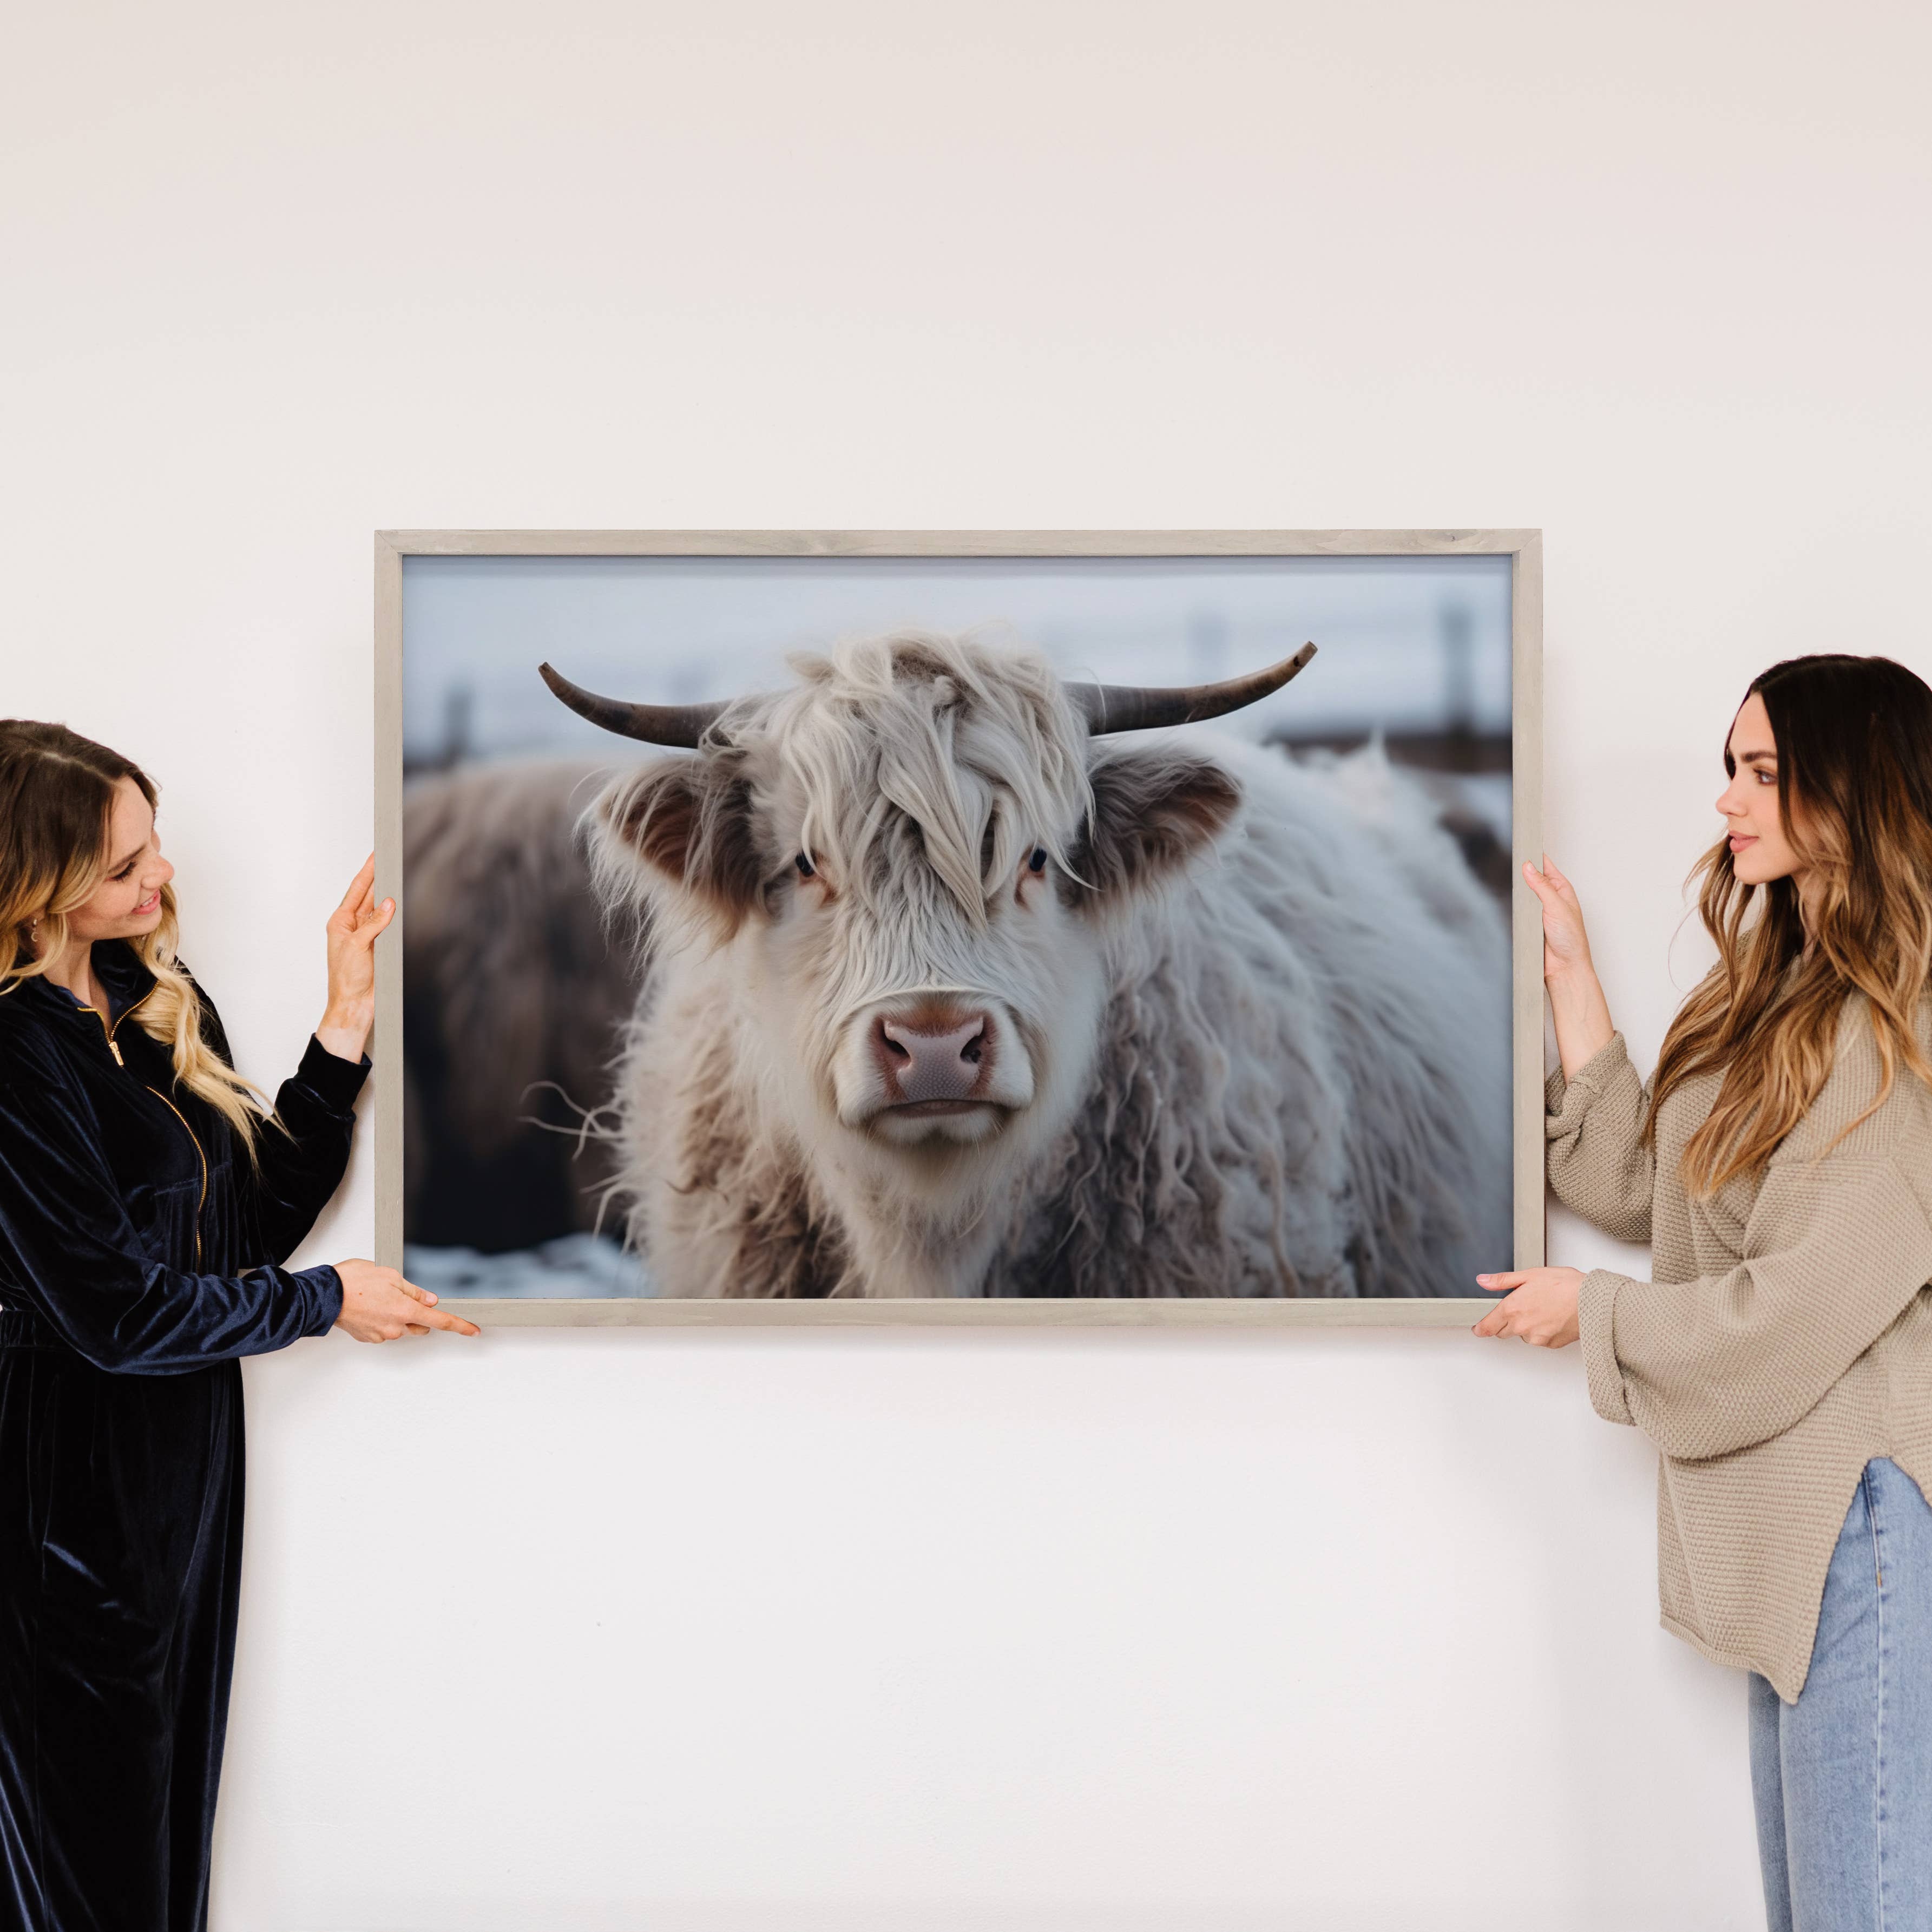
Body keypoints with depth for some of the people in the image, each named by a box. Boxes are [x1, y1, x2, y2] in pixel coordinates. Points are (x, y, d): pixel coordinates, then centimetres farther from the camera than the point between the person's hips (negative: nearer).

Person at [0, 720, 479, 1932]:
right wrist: (327, 1300, -8)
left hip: (190, 1456, 8)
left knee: (177, 1797, 16)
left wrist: (346, 1031, -3)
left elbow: (261, 1215, 5)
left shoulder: (164, 1001, 6)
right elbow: (114, 1309, -19)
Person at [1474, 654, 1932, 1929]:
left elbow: (1810, 1299, -18)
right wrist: (1570, 976, 13)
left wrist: (1597, 1310, -3)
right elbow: (1643, 1188, 13)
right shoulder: (1786, 991, 15)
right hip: (1792, 1513, 10)